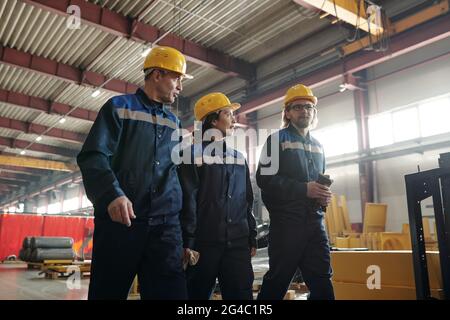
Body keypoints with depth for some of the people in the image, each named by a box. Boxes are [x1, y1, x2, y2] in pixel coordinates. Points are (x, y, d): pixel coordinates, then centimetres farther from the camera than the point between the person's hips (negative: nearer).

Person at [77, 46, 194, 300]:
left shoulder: (174, 123, 21)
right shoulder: (119, 107, 4)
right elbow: (92, 156, -8)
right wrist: (112, 194, -24)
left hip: (166, 225, 4)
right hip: (119, 222, -4)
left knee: (172, 291, -4)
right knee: (108, 292, 5)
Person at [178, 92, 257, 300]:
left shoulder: (239, 158, 16)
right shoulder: (194, 153, -2)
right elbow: (187, 201, -8)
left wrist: (252, 238, 13)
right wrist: (188, 242, -13)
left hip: (238, 244, 5)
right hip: (204, 243, -4)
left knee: (242, 294, 4)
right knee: (198, 294, 6)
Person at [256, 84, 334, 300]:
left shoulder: (317, 146, 19)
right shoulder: (277, 139, -1)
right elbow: (265, 179, -13)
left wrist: (324, 195, 5)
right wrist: (304, 189, -18)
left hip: (315, 222, 6)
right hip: (286, 223, -6)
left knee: (322, 281, 9)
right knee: (277, 281, 2)